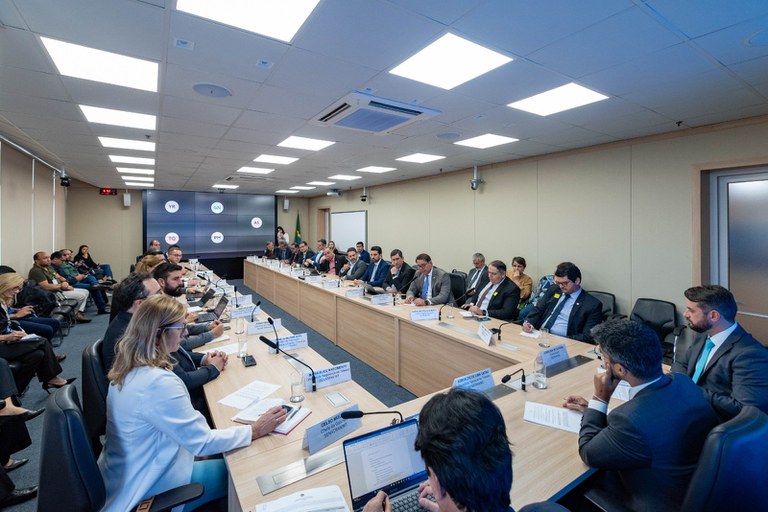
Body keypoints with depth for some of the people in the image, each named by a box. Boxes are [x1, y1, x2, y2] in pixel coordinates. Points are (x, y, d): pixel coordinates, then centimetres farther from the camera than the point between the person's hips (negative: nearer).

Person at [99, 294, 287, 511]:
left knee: (219, 455, 18)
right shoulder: (159, 383, -34)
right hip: (149, 490, -8)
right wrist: (256, 430, -17)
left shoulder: (130, 367, -4)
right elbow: (203, 442, -26)